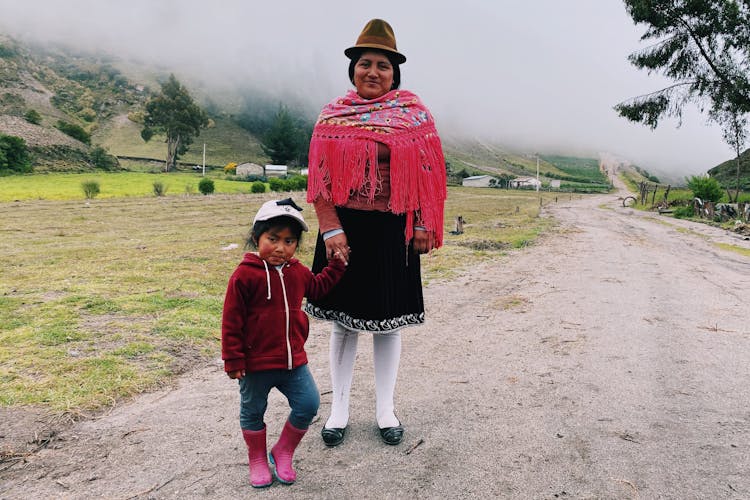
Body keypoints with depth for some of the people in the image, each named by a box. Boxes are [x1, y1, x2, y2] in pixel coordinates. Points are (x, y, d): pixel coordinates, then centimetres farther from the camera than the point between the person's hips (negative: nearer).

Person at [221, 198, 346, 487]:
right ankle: (258, 459, 38)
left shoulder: (297, 271, 3)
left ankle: (283, 453, 25)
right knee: (252, 412, 14)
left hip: (293, 360, 5)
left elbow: (317, 287, 25)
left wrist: (336, 265, 18)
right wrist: (233, 360, -11)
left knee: (308, 405, 2)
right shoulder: (245, 275, -15)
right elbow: (231, 321, -12)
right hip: (256, 363, -4)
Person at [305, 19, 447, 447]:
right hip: (345, 230, 1)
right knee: (344, 319, 9)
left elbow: (427, 173, 1)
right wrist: (331, 230, -10)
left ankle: (386, 409, 25)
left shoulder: (414, 113, 3)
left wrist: (423, 228, -5)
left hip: (392, 231, 0)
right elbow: (320, 177, -1)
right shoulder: (333, 115, 4)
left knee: (389, 319, 9)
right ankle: (339, 410, 24)